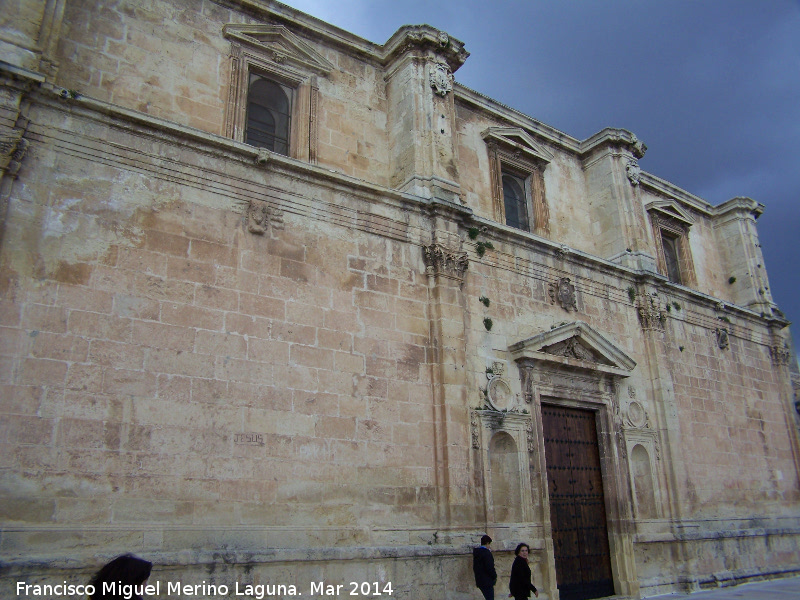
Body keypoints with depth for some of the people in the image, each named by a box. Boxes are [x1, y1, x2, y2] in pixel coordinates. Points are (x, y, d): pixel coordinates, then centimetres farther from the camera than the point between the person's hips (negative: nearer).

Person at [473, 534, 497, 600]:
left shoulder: (476, 552, 9)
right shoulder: (486, 553, -17)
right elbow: (490, 568, -20)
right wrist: (494, 576, -6)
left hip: (479, 580, 8)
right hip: (487, 582, -8)